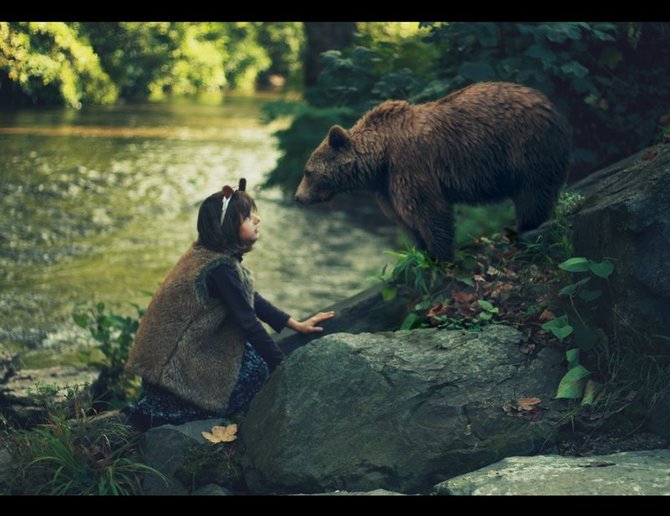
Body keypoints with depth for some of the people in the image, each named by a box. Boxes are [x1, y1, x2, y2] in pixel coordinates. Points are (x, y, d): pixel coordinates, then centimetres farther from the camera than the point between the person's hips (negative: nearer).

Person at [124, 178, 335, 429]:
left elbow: (250, 298, 14)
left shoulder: (206, 253, 6)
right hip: (175, 368, -9)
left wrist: (295, 324, 12)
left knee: (251, 350, 14)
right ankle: (162, 412, -3)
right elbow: (248, 322, -20)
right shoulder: (220, 268, -23)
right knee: (257, 369, -5)